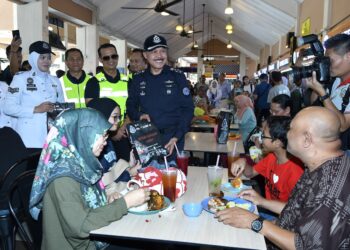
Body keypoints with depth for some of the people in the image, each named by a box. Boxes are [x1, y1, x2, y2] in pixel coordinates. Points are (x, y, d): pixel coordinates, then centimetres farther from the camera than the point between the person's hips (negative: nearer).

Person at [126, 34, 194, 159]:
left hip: (172, 139, -2)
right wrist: (139, 115, -9)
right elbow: (130, 106, 14)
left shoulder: (177, 77, -2)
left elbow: (187, 108, -3)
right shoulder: (138, 79, 5)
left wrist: (176, 137, -12)